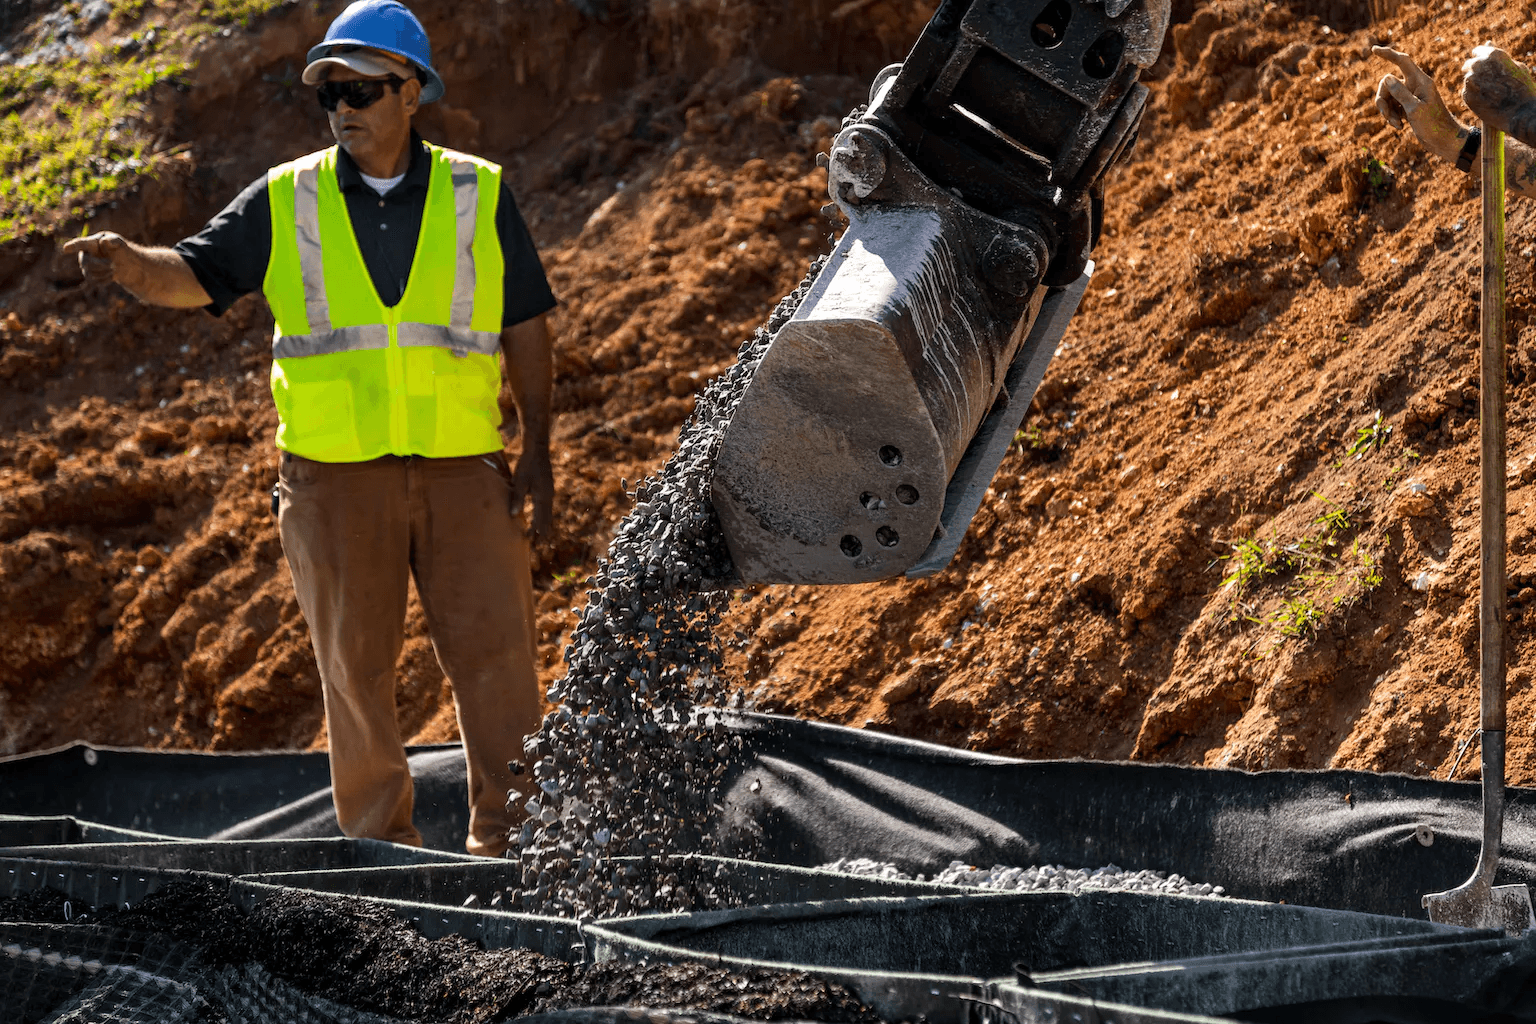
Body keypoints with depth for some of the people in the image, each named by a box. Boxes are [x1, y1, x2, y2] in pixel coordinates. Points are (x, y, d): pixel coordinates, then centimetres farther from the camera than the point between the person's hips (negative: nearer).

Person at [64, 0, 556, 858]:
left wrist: (538, 454, 1)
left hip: (463, 468, 0)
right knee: (357, 662, 5)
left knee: (495, 650, -3)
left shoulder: (479, 196, 4)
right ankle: (380, 843, 14)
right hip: (337, 476, 1)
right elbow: (197, 273, -3)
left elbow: (526, 327, 7)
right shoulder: (286, 202, 5)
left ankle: (510, 837, 5)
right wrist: (131, 264, -26)